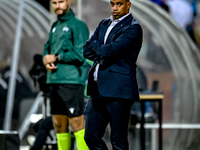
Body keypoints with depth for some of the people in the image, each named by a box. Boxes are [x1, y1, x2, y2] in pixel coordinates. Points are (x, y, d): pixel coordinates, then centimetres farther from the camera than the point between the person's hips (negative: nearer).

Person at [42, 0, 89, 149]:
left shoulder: (78, 25, -5)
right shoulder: (55, 26, 19)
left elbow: (80, 54, -13)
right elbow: (48, 48, 22)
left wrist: (56, 58, -7)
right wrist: (46, 60, 0)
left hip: (72, 81, -8)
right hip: (55, 81, 8)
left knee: (76, 123, -9)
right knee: (59, 124, 9)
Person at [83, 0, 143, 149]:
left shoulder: (133, 28, -7)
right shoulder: (104, 24, 18)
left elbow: (109, 51, -18)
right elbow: (87, 51, 12)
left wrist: (95, 44, 2)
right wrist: (103, 55, -6)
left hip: (118, 91, -8)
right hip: (98, 89, 8)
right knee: (91, 137, 9)